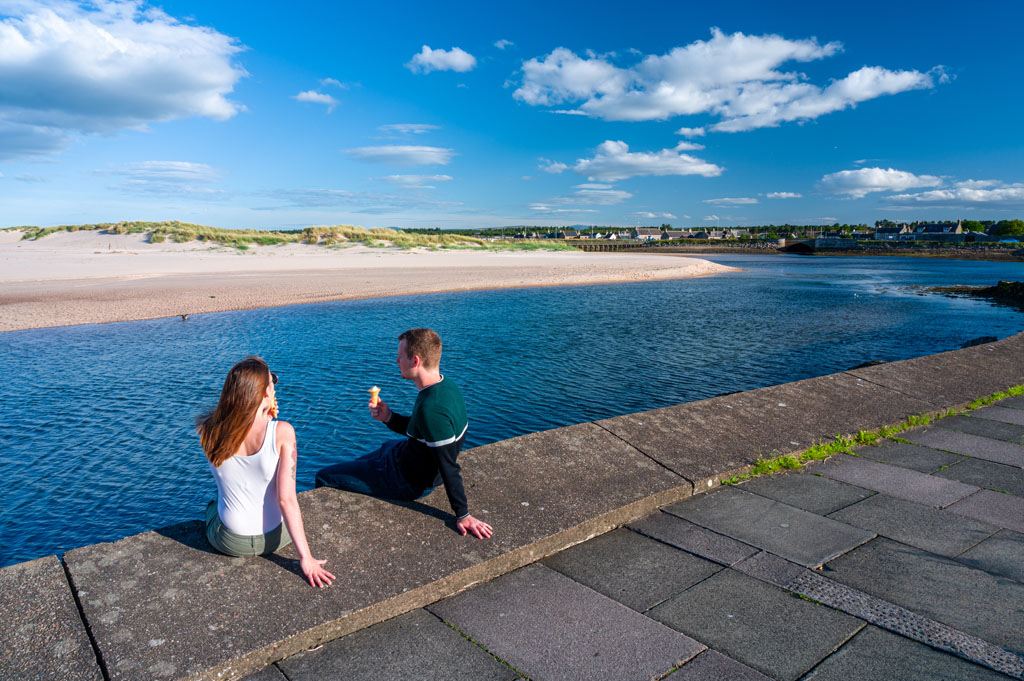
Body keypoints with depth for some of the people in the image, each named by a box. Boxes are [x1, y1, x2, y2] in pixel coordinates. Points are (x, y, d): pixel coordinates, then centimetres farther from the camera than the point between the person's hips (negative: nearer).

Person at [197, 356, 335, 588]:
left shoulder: (209, 432, -16)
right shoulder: (282, 432, -24)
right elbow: (287, 499, -24)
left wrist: (263, 418, 0)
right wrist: (305, 558, -19)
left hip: (230, 543, 1)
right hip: (275, 538, -1)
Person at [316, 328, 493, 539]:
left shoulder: (431, 409, -37)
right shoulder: (446, 386, -7)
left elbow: (449, 468, -31)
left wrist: (463, 515, -24)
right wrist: (389, 418, -7)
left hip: (408, 481, -9)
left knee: (324, 477, 3)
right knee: (350, 465, 31)